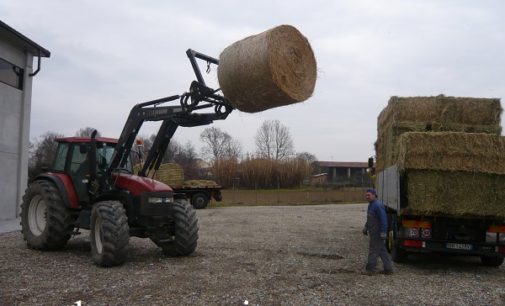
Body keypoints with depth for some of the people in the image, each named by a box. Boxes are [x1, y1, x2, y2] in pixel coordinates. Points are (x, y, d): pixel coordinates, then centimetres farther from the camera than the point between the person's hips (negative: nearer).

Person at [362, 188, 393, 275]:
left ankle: (370, 269, 5)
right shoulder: (371, 205, 13)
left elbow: (383, 219, -22)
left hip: (378, 232, -10)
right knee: (382, 250, 11)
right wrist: (365, 227, 25)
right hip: (373, 231, 10)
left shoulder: (378, 205, -18)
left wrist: (383, 232, -25)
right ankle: (388, 269, 16)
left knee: (373, 249, -3)